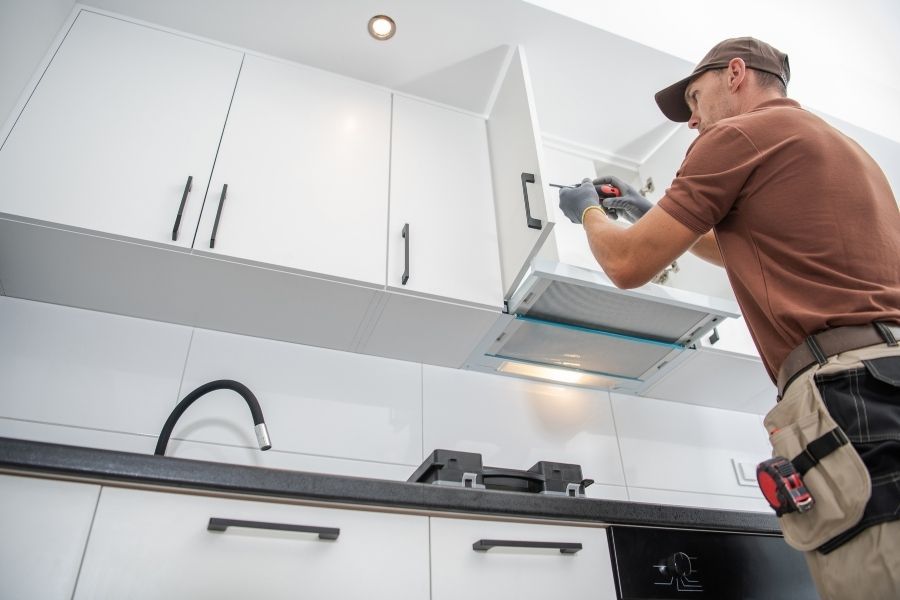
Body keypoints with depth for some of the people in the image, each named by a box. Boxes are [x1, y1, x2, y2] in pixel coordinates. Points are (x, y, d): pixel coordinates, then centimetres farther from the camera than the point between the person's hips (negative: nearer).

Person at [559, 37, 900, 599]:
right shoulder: (841, 143, 28)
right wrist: (650, 213, 42)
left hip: (855, 390, -9)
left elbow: (629, 264, 0)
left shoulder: (739, 132, 0)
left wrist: (590, 210, 22)